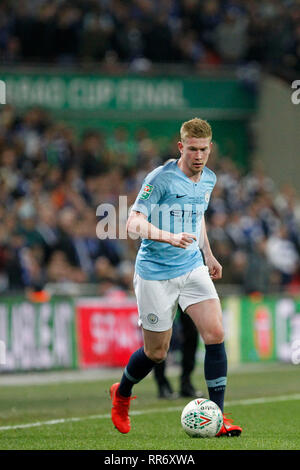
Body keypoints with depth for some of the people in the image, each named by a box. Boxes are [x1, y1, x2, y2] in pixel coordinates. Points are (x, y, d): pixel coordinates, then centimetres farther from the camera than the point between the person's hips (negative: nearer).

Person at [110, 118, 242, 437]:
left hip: (192, 267, 5)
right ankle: (121, 394, 35)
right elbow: (134, 224, -21)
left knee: (215, 333, -14)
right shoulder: (160, 178, -16)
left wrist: (207, 254, 27)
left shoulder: (209, 180, 6)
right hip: (155, 274, -5)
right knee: (156, 352, 4)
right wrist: (170, 237, -36)